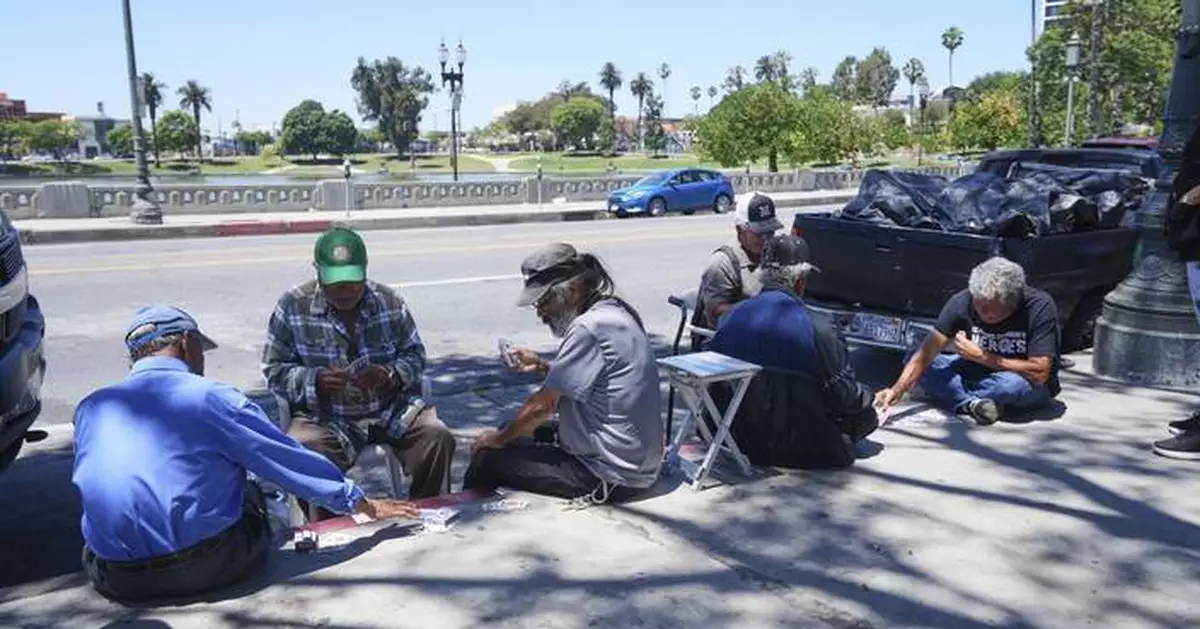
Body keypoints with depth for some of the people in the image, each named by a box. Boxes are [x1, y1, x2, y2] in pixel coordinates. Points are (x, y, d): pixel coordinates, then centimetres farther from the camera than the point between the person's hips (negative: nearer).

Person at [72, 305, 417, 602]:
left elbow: (91, 488, 20)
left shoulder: (89, 407, 7)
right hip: (206, 568, -4)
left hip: (117, 580, 4)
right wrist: (364, 504, 10)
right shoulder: (210, 397, -5)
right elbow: (290, 460, -1)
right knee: (249, 492, 23)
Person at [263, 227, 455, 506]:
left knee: (438, 438, -20)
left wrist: (389, 375, -16)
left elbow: (415, 355, 7)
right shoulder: (293, 306, -3)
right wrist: (316, 381, -20)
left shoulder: (390, 302, 1)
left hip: (390, 410, 2)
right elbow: (275, 370, 0)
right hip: (324, 417, -1)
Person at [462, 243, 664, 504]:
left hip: (610, 477, -10)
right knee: (526, 434, 23)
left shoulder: (589, 327, -23)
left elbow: (544, 404, -18)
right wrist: (543, 366, 8)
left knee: (489, 459, -3)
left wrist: (500, 438, -2)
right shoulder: (614, 312, 6)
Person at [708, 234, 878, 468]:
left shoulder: (731, 318, -7)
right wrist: (865, 395, 11)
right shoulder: (817, 331, -22)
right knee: (865, 410, 14)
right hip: (802, 447, -5)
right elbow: (845, 397, -12)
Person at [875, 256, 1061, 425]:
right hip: (982, 371, 4)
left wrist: (981, 356, -26)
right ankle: (973, 403, -26)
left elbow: (1039, 373, -28)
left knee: (1015, 383, -39)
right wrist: (896, 391, -36)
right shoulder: (962, 302, -19)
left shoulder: (1040, 307, -26)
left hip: (1032, 387, -3)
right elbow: (926, 353, -23)